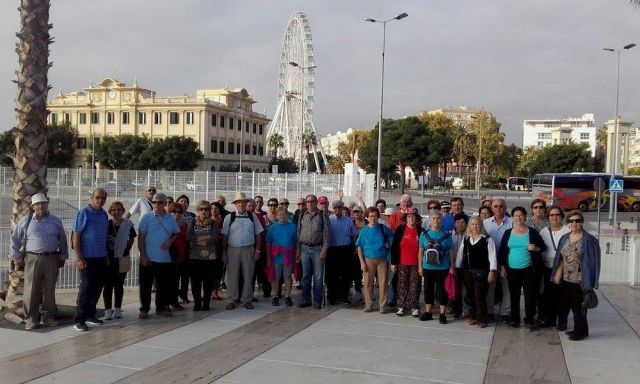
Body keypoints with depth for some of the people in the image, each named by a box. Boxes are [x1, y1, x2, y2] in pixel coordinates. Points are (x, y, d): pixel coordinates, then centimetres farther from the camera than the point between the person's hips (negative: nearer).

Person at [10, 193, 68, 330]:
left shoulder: (56, 221, 10)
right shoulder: (26, 221, 6)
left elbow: (62, 240, 17)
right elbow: (14, 239, 11)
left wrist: (63, 257, 14)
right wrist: (17, 256, 6)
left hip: (52, 259, 2)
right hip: (32, 258, -2)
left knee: (49, 289, 5)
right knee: (31, 289, -4)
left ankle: (48, 317, 15)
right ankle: (31, 319, 4)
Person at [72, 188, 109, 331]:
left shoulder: (104, 215, 11)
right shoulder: (83, 213, -8)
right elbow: (75, 236, -11)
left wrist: (107, 254, 15)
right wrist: (79, 258, -17)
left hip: (101, 258, 7)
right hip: (87, 258, -7)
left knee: (97, 287, 10)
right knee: (87, 287, -6)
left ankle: (90, 314, 22)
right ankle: (79, 320, 1)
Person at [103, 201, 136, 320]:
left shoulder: (128, 224, -1)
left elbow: (131, 239, 12)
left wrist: (127, 250, 2)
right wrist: (104, 255, -2)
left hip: (122, 259, 2)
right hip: (108, 259, -1)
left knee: (119, 285, 11)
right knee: (108, 285, 0)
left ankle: (117, 309, 21)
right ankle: (108, 310, 6)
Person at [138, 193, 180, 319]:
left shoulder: (171, 219, 6)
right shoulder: (146, 217, -3)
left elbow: (176, 233, 17)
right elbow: (140, 237, -4)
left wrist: (171, 240, -6)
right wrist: (143, 255, -10)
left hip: (165, 259, 3)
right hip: (148, 258, -3)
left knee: (163, 285, 10)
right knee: (145, 285, 3)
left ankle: (161, 308, 24)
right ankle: (144, 310, 14)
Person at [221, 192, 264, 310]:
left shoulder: (252, 216, 6)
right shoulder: (229, 217, 4)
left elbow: (258, 234, 7)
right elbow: (224, 236, 3)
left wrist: (257, 250, 1)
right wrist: (224, 252, -2)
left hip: (248, 249, 1)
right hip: (233, 249, -1)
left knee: (248, 276, 7)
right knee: (232, 276, 2)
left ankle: (246, 300, 17)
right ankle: (232, 300, 12)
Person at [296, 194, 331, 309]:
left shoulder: (323, 215, 1)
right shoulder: (302, 216, 13)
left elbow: (327, 233, -3)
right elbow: (299, 233, 15)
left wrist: (324, 249, -10)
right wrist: (298, 250, 10)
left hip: (317, 249, -3)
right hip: (305, 248, 3)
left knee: (318, 276, -1)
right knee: (305, 276, 8)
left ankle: (317, 300, 7)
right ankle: (306, 299, 16)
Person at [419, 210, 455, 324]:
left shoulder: (446, 235, -2)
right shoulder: (424, 234, 3)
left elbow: (450, 252, 1)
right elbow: (421, 251, 7)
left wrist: (452, 266, -2)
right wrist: (420, 266, 3)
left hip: (443, 268, -2)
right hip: (428, 267, 2)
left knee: (442, 291, 2)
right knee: (428, 290, 10)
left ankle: (442, 315, 11)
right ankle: (428, 313, 22)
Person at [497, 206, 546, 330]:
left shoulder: (532, 232, 0)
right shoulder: (508, 233, 4)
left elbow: (544, 247, 5)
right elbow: (502, 250, 7)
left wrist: (536, 248, -16)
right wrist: (502, 266, 2)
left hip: (528, 269, -2)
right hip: (512, 269, 2)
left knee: (530, 295, 1)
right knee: (514, 295, 9)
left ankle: (529, 320, 12)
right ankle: (514, 319, 19)